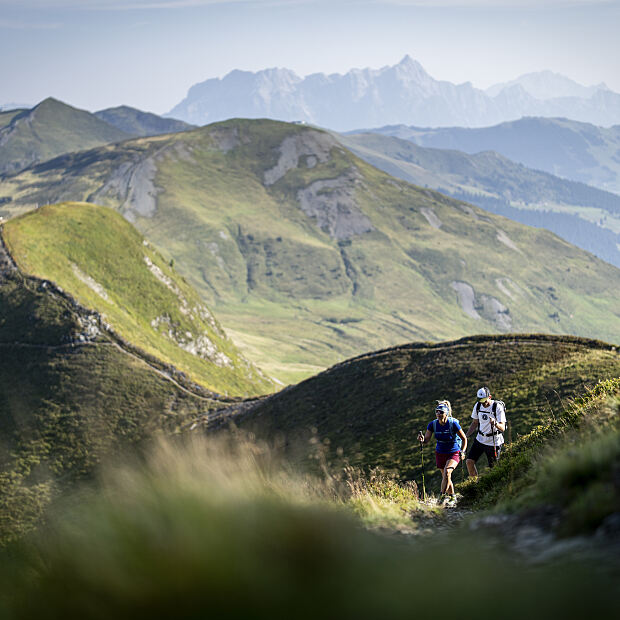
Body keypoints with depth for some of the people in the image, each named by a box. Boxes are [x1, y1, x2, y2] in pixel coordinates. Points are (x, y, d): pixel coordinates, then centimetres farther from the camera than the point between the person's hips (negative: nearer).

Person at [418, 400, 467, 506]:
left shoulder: (453, 423, -21)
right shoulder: (433, 424, -12)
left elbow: (464, 438, -10)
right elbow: (426, 440, -11)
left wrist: (462, 452, -21)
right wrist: (421, 439, -34)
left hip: (454, 453, -4)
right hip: (440, 453, 4)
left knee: (447, 471, -27)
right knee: (446, 477, 10)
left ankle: (443, 496, -20)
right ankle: (453, 498, 30)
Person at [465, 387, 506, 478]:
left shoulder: (498, 407, -17)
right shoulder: (478, 406, 0)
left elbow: (502, 428, -23)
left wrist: (495, 423, -44)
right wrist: (465, 436, 5)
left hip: (494, 442, -5)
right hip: (480, 439, 5)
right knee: (469, 462, -6)